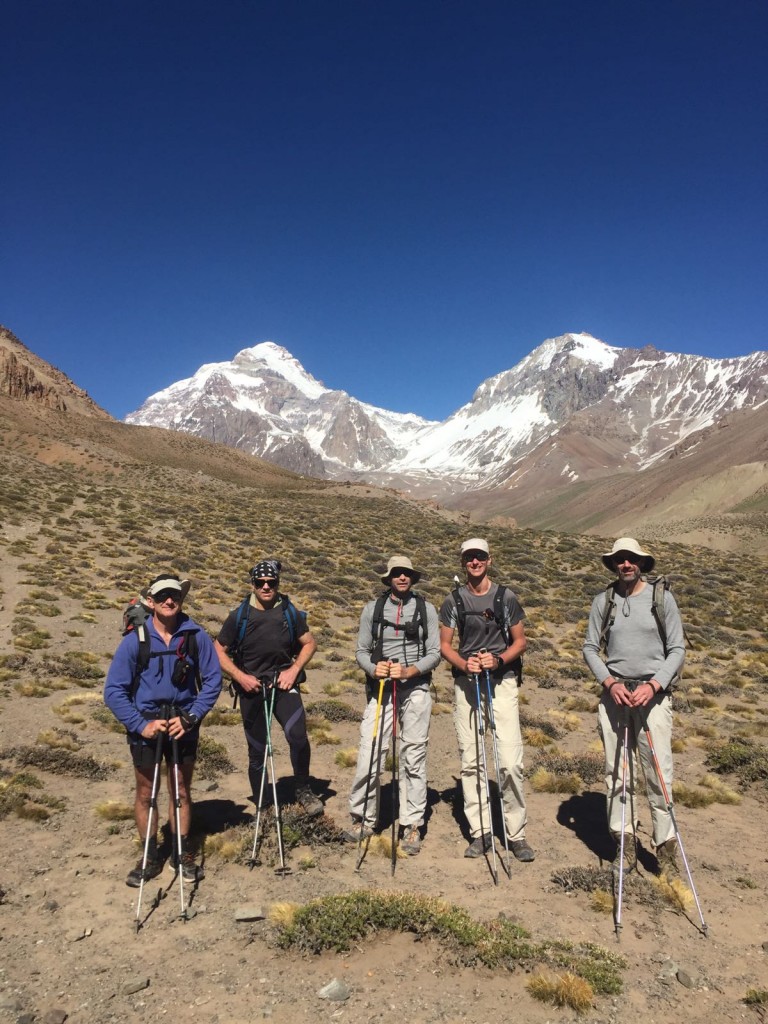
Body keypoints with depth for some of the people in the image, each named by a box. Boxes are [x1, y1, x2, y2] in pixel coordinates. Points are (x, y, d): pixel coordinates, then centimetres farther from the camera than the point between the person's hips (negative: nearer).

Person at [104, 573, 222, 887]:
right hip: (146, 725, 0)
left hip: (183, 724, 1)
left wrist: (191, 717, -13)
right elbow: (114, 691, -9)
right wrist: (140, 725, -15)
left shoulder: (196, 636, -11)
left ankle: (182, 852, 31)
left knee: (181, 791, 13)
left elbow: (213, 680, -3)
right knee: (145, 793, 11)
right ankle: (150, 857, 30)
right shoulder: (135, 639, -14)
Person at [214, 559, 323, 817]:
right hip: (252, 688, 0)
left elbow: (309, 643, 10)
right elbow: (219, 651, 2)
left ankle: (303, 791, 0)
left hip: (284, 684, 0)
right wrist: (240, 676, -10)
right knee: (257, 751, 9)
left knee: (298, 736, -23)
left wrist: (293, 670, -5)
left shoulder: (290, 613, -2)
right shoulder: (239, 616, -4)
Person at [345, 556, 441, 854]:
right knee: (369, 754, -2)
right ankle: (363, 819, 16)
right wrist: (374, 669, -14)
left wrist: (410, 671, -15)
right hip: (379, 689, 1)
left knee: (413, 758, 3)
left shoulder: (426, 609, 4)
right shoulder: (372, 609, 6)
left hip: (415, 689, 0)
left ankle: (412, 826, 14)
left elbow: (434, 653, 1)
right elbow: (362, 651, 7)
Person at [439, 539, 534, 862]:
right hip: (466, 683, 2)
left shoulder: (506, 597, 2)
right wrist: (464, 664, -12)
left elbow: (519, 641, 6)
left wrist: (498, 660, -13)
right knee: (470, 761, 6)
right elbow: (444, 645, 7)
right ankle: (480, 832, 17)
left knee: (510, 761, -7)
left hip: (502, 682, -2)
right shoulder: (453, 601, 5)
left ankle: (516, 833, 8)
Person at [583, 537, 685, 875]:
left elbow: (677, 649, 0)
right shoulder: (603, 601, 4)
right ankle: (623, 836, 20)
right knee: (615, 771, 7)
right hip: (614, 693, 2)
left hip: (652, 693, -2)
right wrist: (610, 683, -8)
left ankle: (665, 842, 11)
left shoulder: (662, 598, 0)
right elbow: (590, 648, 6)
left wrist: (653, 685, -12)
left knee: (658, 771, -2)